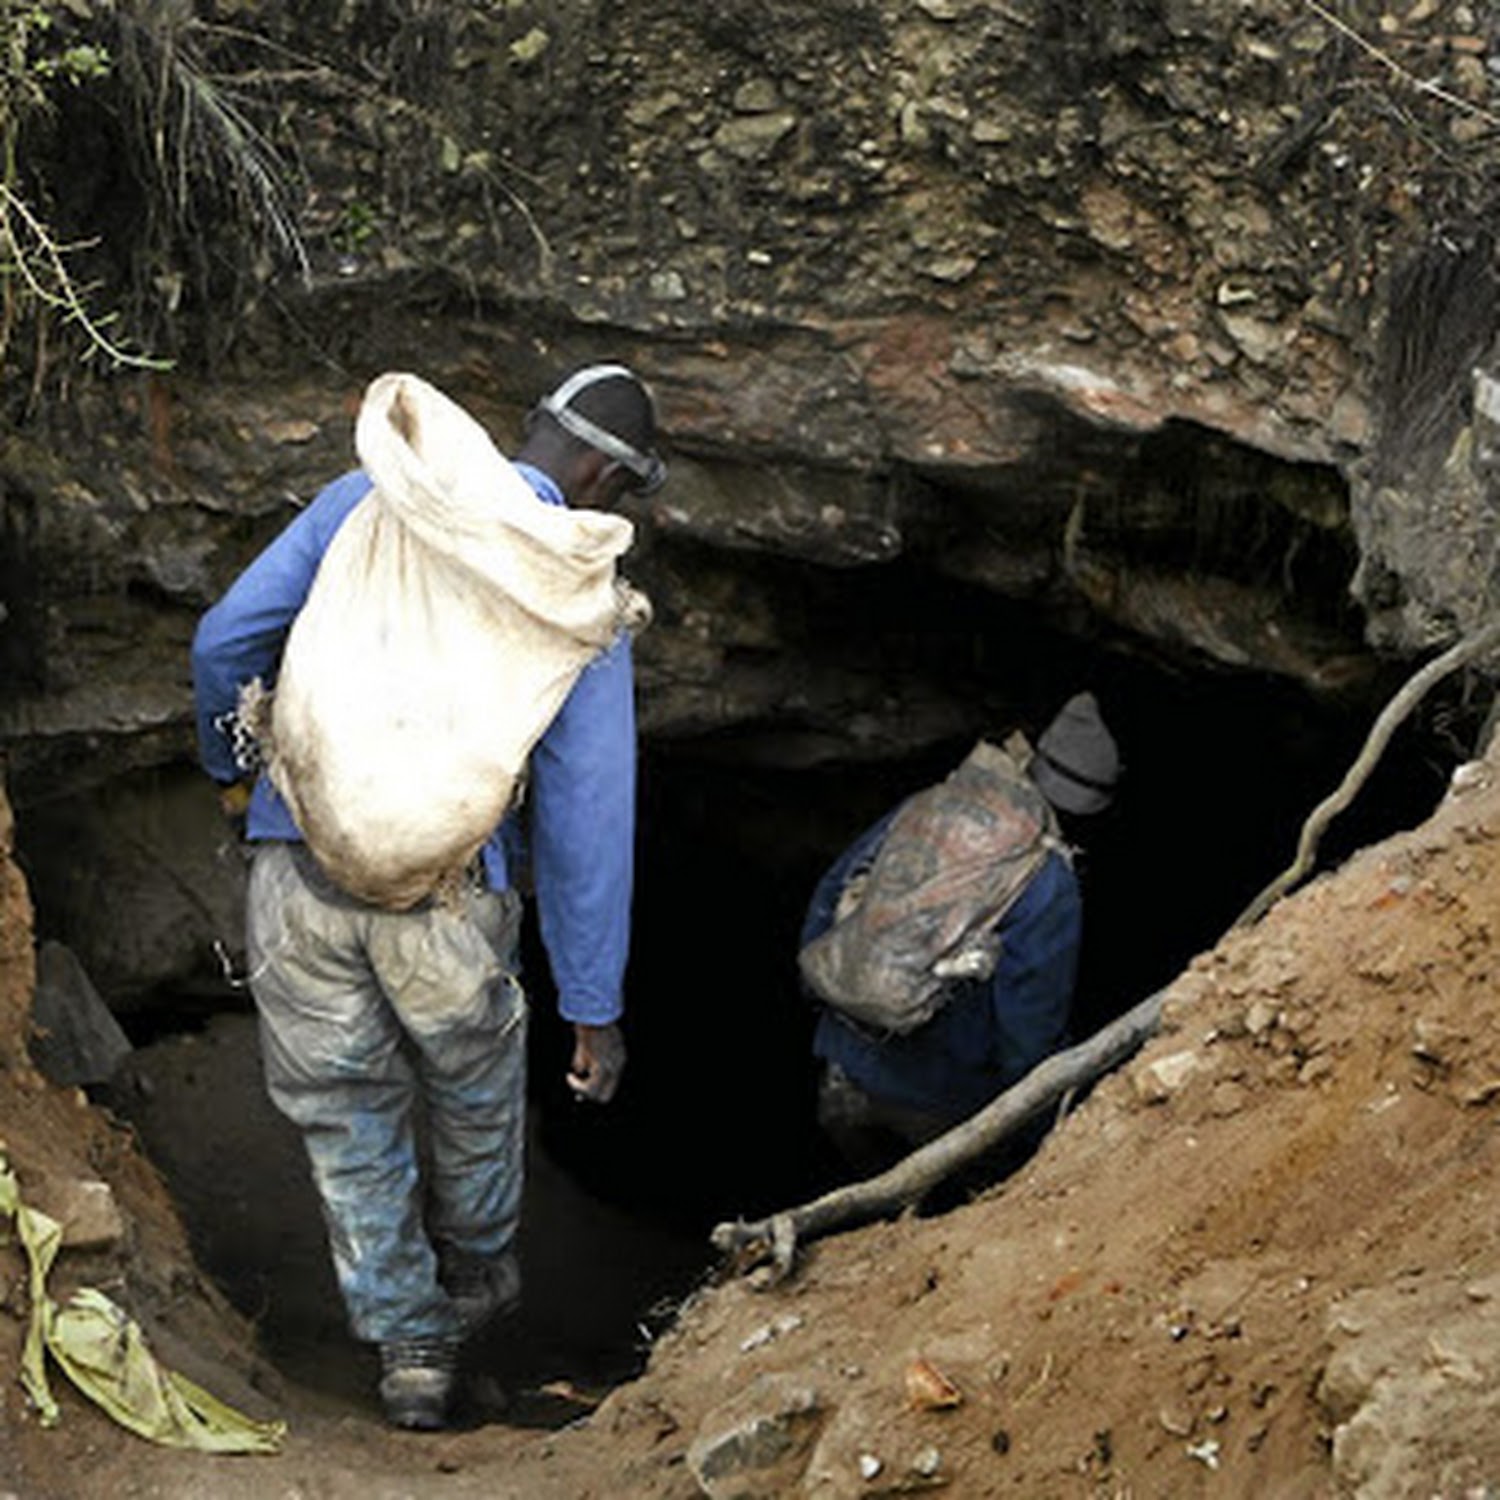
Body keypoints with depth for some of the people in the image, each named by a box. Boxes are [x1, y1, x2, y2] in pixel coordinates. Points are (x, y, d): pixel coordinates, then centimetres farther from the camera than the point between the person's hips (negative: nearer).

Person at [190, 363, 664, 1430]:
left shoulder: (366, 498, 6)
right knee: (475, 1096, 27)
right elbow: (588, 809, -5)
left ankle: (410, 1346, 27)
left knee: (347, 1115, 19)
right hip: (445, 891, -2)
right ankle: (480, 1278, 50)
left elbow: (226, 638, 6)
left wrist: (231, 765, 27)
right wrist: (596, 1003, 0)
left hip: (296, 867, 2)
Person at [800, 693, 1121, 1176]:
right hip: (935, 1101, -4)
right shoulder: (1050, 887, -18)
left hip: (846, 1069, 5)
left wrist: (822, 983, 20)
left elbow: (831, 895, 7)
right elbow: (1032, 1011, -16)